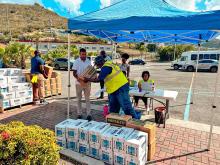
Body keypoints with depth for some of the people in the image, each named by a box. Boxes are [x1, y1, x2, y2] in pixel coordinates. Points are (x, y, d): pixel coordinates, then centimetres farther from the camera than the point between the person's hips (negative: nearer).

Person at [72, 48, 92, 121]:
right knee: (79, 99, 9)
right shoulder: (76, 61, -3)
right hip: (79, 83, -1)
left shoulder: (88, 61, 5)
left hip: (87, 83, 2)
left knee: (87, 99, 6)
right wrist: (77, 78, -24)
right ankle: (79, 114, 19)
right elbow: (74, 72, -6)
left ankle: (88, 114, 11)